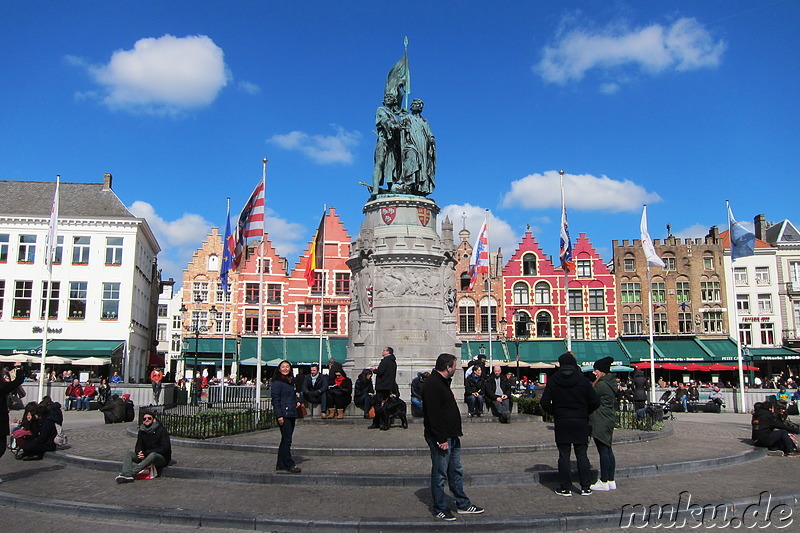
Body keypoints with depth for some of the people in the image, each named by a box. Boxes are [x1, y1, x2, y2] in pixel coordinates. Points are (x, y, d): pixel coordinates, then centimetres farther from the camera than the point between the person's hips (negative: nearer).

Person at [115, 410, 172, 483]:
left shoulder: (162, 430, -7)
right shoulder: (142, 431, 11)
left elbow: (165, 448, -15)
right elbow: (138, 446, 10)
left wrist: (146, 453, -22)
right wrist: (139, 453, -16)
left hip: (162, 458, -6)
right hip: (145, 457, 6)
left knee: (152, 455, -37)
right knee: (128, 454, -11)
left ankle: (131, 472, -42)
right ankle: (127, 475, -36)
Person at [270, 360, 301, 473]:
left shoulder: (291, 381, 17)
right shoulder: (277, 382, -7)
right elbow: (275, 399, -12)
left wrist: (297, 401, 9)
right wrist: (279, 415, -18)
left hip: (291, 414, 8)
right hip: (283, 414, -8)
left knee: (286, 440, 11)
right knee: (287, 439, -7)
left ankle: (281, 464, 17)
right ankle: (289, 464, -1)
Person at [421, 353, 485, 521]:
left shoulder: (443, 382, 16)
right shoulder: (432, 385, -19)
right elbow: (433, 414, -24)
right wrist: (441, 439, -23)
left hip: (451, 437, 10)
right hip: (441, 438, -10)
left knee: (456, 472, 17)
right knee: (439, 475, 2)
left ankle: (463, 505, 26)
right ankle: (440, 509, 13)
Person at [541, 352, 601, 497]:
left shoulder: (553, 380, -4)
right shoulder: (582, 380, -4)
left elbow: (545, 403, -6)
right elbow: (595, 401, -5)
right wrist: (585, 413, 10)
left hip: (561, 423, -1)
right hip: (580, 422, 1)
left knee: (564, 455, 4)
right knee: (582, 455, 8)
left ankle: (564, 488, 7)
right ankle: (585, 487, 11)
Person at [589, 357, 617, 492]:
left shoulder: (602, 385, -18)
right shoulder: (611, 383, 12)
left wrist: (596, 381, -9)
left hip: (600, 422, -10)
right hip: (609, 419, 10)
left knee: (603, 451, -5)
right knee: (608, 450, 13)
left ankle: (603, 482, 1)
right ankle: (611, 481, 19)